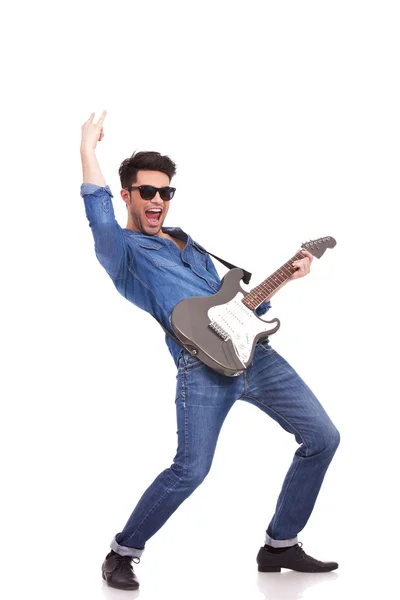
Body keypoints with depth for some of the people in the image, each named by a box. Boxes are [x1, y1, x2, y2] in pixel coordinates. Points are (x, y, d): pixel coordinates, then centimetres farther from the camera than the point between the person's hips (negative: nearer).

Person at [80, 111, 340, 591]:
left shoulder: (190, 246, 27)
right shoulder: (122, 249, 5)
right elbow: (99, 214, -19)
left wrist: (286, 276, 19)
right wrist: (88, 148, -17)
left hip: (253, 350, 8)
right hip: (203, 365, -7)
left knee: (322, 438, 5)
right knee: (190, 470, -16)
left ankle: (280, 545, 18)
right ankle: (122, 554, 8)